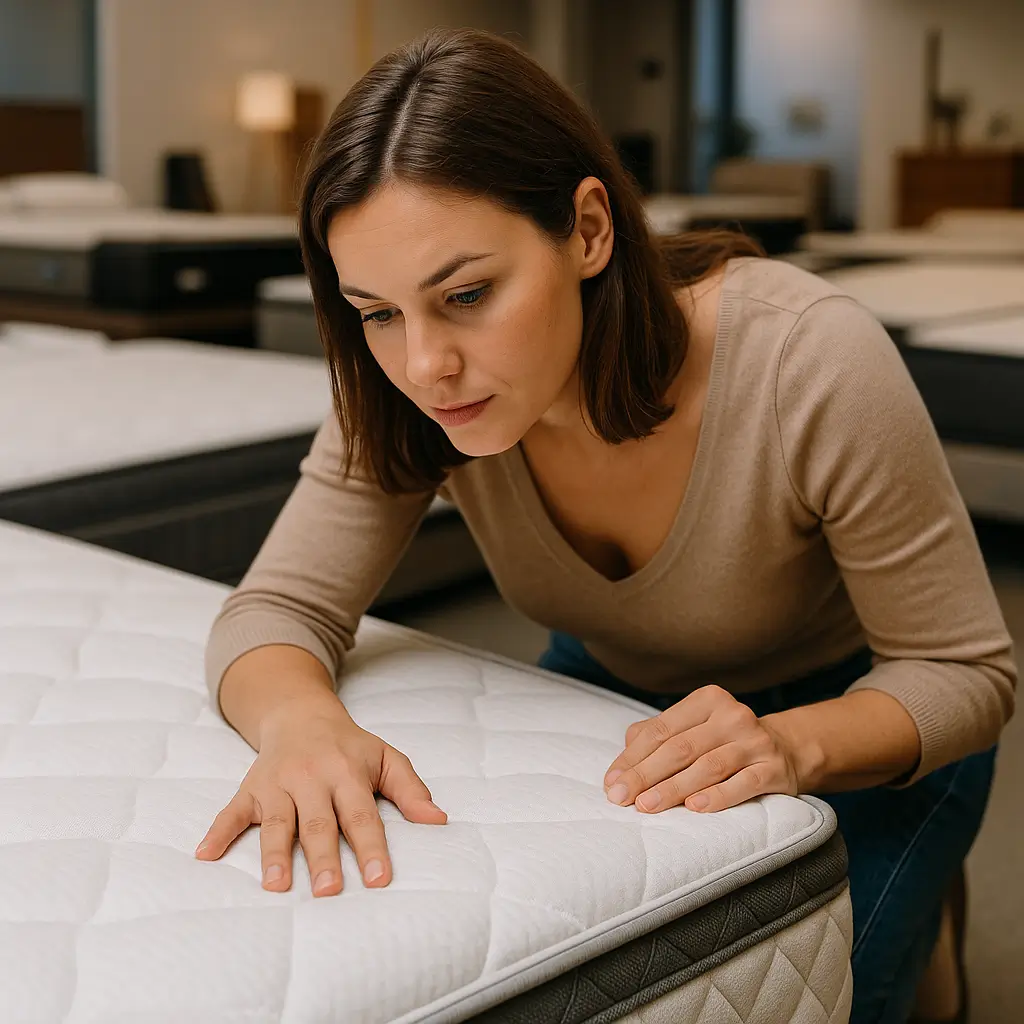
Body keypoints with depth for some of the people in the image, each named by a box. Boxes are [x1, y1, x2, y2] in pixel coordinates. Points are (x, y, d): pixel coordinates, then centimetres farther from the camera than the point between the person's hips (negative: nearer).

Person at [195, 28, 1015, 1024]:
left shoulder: (815, 365, -34)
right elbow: (274, 611, -21)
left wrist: (791, 743, -43)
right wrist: (303, 720, -45)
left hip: (853, 718, -3)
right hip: (616, 693, 4)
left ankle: (913, 905, 11)